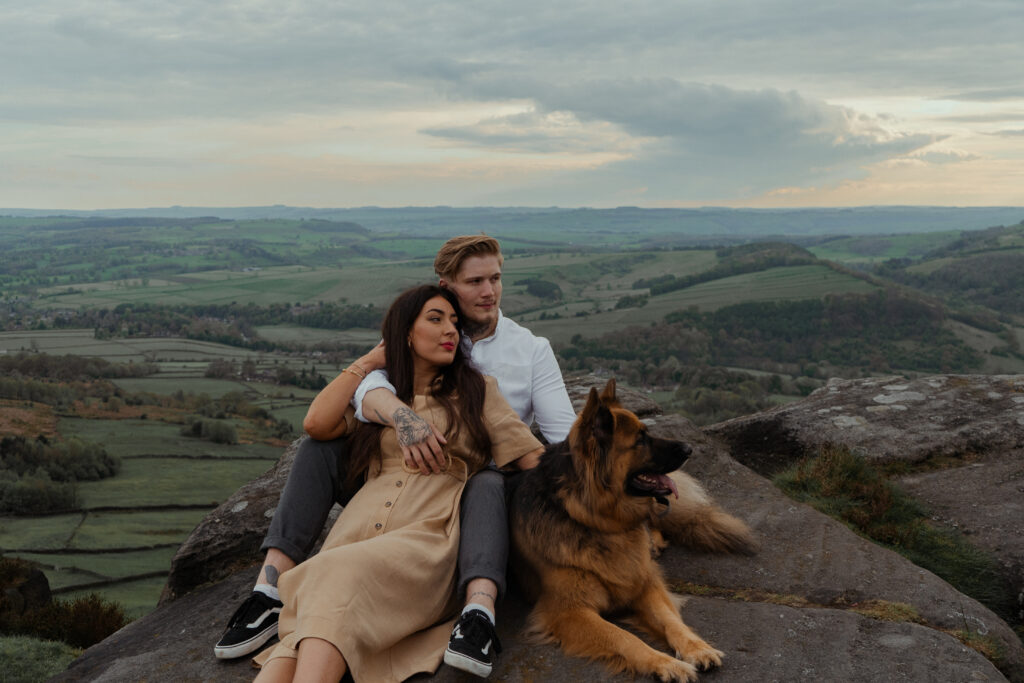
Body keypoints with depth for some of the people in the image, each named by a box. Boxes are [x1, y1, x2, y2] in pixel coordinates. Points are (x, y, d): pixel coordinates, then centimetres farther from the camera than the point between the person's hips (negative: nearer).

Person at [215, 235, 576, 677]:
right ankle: (270, 593, -30)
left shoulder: (531, 350, 4)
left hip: (474, 491, -2)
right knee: (321, 446, -19)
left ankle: (479, 614, -61)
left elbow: (564, 434, -4)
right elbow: (367, 387, -16)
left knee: (490, 484, -39)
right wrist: (401, 416, -40)